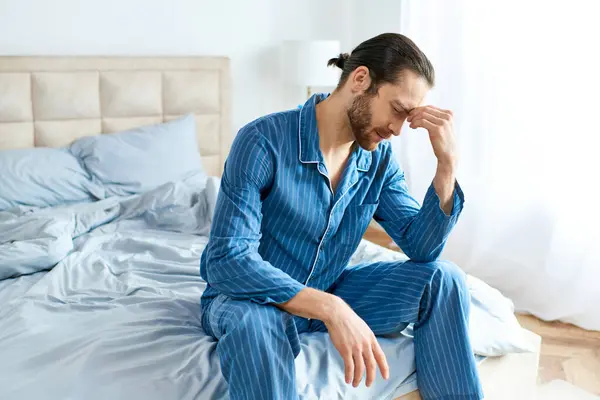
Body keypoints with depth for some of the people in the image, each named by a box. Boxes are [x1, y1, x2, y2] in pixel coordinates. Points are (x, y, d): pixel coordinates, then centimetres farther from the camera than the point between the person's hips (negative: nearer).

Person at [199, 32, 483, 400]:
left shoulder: (380, 157, -5)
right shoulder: (264, 140, -24)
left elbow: (421, 248, -8)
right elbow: (227, 260, -31)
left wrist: (447, 164, -21)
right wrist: (330, 309, -39)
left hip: (327, 295, 5)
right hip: (251, 298, -5)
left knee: (442, 279, -10)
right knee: (254, 320, -41)